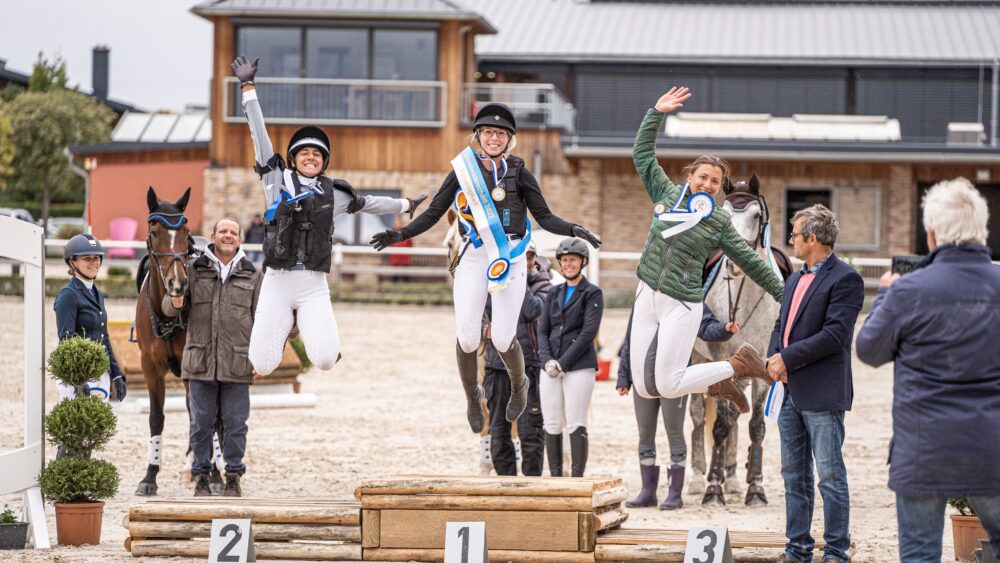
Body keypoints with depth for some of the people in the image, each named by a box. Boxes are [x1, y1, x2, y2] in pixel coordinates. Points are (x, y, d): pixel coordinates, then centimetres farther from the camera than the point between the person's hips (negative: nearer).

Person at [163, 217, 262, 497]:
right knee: (201, 422, 5)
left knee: (235, 423, 4)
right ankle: (201, 476, 14)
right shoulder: (194, 270, 6)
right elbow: (169, 306, 4)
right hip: (200, 360, 0)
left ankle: (234, 477, 13)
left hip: (238, 364, 0)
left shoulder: (253, 275, 7)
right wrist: (174, 303, -21)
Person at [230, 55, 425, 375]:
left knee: (325, 359, -16)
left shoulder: (332, 193, 12)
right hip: (277, 280, -1)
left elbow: (367, 203, 29)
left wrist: (406, 205, 40)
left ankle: (305, 324, 19)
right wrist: (248, 88, 4)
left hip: (314, 285, 1)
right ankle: (282, 327, 29)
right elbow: (258, 133, 6)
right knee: (262, 365, -7)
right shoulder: (278, 180, 6)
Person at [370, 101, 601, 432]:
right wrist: (401, 234, -7)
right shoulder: (462, 171, 6)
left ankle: (519, 385, 25)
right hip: (473, 258, 1)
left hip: (510, 257, -1)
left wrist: (573, 230, -13)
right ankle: (472, 397, 19)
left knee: (503, 340, -8)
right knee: (467, 339, -9)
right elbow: (433, 213, 8)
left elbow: (544, 217, 6)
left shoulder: (518, 173, 5)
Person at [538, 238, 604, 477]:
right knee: (552, 426, 3)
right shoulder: (554, 293, 17)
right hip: (551, 368, 5)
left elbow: (588, 332, -8)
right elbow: (543, 331, 12)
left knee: (576, 426, -8)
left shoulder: (592, 293, 1)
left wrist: (563, 363, -12)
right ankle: (555, 479, 8)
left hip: (579, 367, -5)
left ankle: (577, 478, -7)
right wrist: (547, 360, -5)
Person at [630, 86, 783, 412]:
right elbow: (643, 153, 13)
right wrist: (657, 113, 6)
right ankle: (717, 385, 23)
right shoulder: (667, 195, 8)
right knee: (644, 388, 1)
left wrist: (782, 294, 8)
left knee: (667, 386, -10)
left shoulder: (719, 223, 1)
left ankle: (738, 365, 11)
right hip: (646, 299, 4)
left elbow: (750, 262, 7)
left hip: (682, 306, -4)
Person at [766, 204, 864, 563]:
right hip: (791, 392, 9)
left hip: (823, 394, -9)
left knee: (830, 476, -5)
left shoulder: (844, 279, -9)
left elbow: (835, 334, -17)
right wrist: (774, 358, -3)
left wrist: (788, 358, -15)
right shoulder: (795, 280, 19)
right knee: (794, 476, 12)